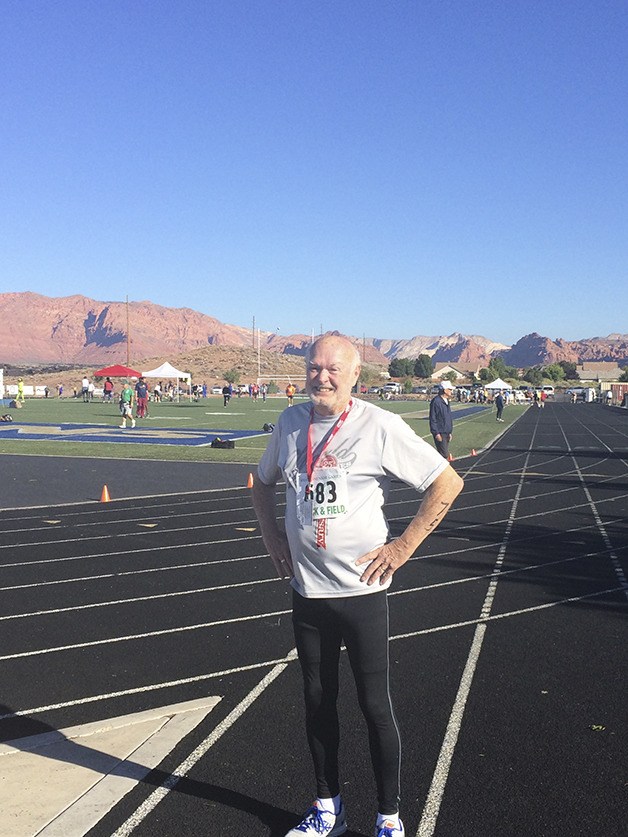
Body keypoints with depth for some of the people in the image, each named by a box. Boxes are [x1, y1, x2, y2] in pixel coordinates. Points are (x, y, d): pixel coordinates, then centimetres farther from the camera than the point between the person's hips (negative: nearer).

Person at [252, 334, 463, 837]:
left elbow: (448, 482, -10)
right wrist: (274, 540, 11)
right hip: (307, 589, 5)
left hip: (362, 587, -5)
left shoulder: (379, 426, -12)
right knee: (317, 700, 15)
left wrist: (403, 547, -11)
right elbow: (264, 485, 22)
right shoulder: (290, 423, 4)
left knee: (375, 705, 3)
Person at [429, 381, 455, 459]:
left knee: (445, 454, 11)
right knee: (444, 454, -11)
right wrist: (436, 433, -17)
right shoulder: (436, 401, -14)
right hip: (440, 433, -9)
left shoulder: (446, 401, 14)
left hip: (447, 433, 9)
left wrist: (450, 432, 18)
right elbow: (433, 419, -15)